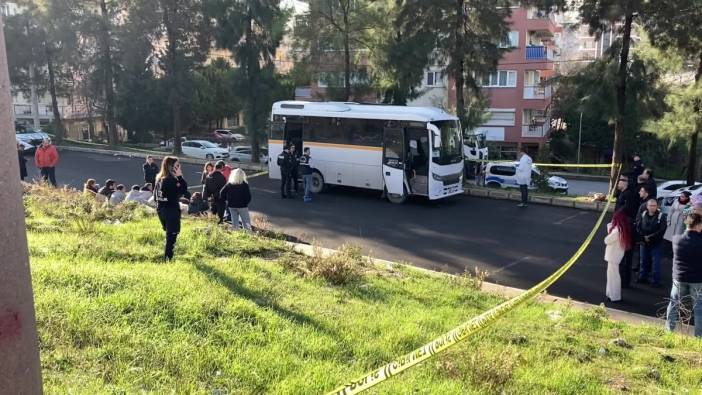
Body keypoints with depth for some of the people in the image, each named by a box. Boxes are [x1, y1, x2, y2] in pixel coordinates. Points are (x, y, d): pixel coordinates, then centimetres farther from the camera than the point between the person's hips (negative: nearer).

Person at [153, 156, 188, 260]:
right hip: (171, 210, -8)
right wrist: (180, 177, -17)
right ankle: (168, 258, 2)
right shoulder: (171, 180, -19)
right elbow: (183, 189, -20)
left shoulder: (159, 178, 7)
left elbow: (155, 195, 12)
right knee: (172, 235, 0)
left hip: (161, 209, 9)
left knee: (169, 234, 22)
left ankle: (166, 255, 29)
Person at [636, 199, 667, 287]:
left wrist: (650, 237, -16)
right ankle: (642, 278, 28)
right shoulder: (643, 215, 2)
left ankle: (656, 281, 7)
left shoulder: (661, 216, -9)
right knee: (643, 261, 15)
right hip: (644, 242, 4)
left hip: (655, 243, -4)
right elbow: (638, 227, 2)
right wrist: (644, 237, -12)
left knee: (656, 263, -1)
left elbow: (662, 230, -14)